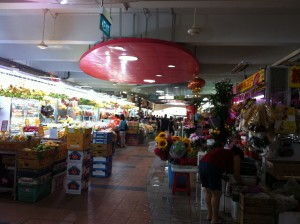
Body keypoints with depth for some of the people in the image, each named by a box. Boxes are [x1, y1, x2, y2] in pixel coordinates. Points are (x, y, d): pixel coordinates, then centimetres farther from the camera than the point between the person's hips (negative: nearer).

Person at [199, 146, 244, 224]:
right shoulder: (236, 156, 14)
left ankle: (209, 215, 31)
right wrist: (240, 183, 31)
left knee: (208, 192, 20)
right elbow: (236, 174, 16)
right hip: (212, 167, -8)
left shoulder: (225, 152, 33)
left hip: (202, 164, 8)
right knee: (216, 194, 5)